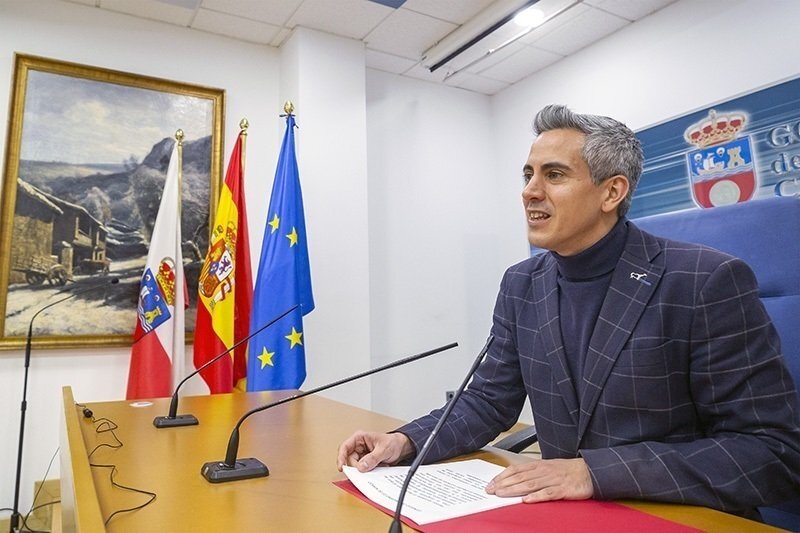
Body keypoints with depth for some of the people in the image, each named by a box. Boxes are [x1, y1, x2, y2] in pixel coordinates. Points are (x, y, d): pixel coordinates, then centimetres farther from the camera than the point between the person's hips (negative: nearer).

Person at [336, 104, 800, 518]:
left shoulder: (709, 282, -14)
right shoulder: (521, 285, 1)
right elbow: (490, 401, 6)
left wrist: (597, 471, -24)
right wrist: (407, 441, -11)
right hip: (562, 514, 4)